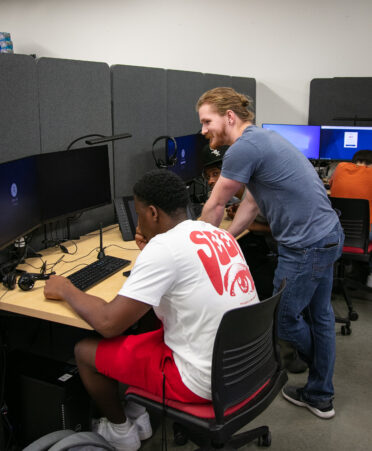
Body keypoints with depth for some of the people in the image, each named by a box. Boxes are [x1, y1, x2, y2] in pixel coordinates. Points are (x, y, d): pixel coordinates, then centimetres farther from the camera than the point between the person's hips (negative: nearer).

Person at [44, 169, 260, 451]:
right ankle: (140, 415, 36)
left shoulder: (163, 247, -20)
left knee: (85, 351, 7)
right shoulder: (220, 234, 4)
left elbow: (108, 323, -18)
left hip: (206, 382, -8)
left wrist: (66, 290, -2)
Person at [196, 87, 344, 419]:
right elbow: (252, 202, 17)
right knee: (319, 316, 17)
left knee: (283, 318, 9)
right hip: (328, 235, 10)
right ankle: (320, 396, 33)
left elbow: (215, 207, -8)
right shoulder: (260, 139, 13)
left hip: (306, 247, -10)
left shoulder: (245, 147, -19)